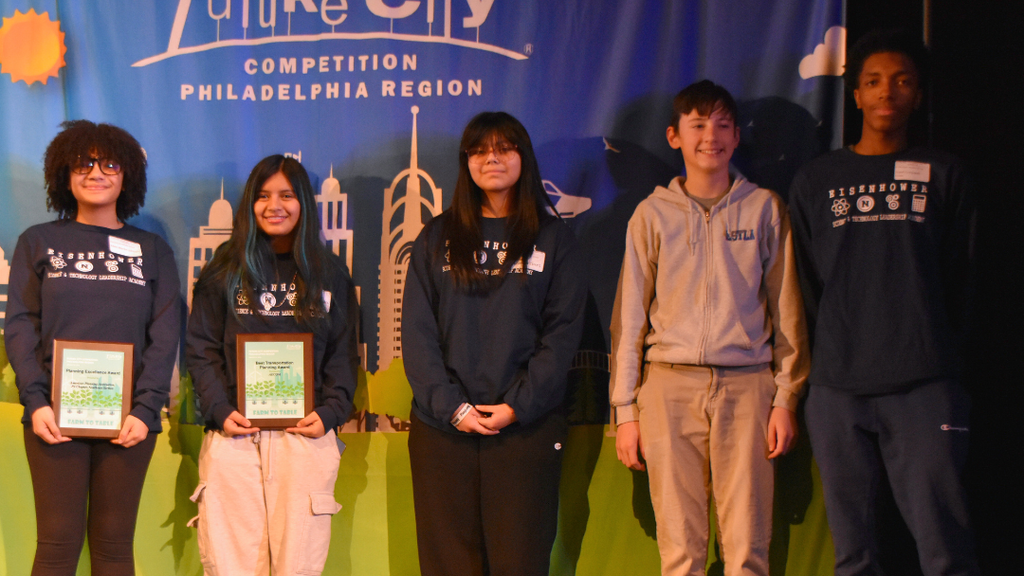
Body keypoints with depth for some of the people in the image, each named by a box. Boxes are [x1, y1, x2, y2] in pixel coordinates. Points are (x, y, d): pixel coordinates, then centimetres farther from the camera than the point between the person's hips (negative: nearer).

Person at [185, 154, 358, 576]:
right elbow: (202, 349, 7)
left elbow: (343, 354, 12)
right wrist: (220, 411, -7)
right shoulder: (225, 270, 11)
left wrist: (330, 413, -4)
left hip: (306, 435, 0)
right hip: (234, 433, 0)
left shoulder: (330, 274, 13)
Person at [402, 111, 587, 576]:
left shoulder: (553, 239, 9)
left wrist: (518, 406, -10)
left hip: (526, 423, -1)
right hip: (443, 423, 1)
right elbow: (417, 331, 4)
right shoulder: (436, 238, 12)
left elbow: (563, 332, 1)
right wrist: (451, 406, -8)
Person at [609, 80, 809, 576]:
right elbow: (629, 316, 9)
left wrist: (786, 398, 3)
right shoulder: (652, 213, 8)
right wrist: (625, 410, 4)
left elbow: (786, 309, 10)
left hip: (747, 385, 0)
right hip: (670, 386, 0)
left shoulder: (764, 208, 9)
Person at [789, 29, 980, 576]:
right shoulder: (815, 181, 14)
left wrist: (938, 357, 4)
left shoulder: (942, 174, 12)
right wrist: (829, 359, 7)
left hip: (923, 387, -1)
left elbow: (956, 279, 11)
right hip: (837, 388, 1)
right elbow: (806, 284, 13)